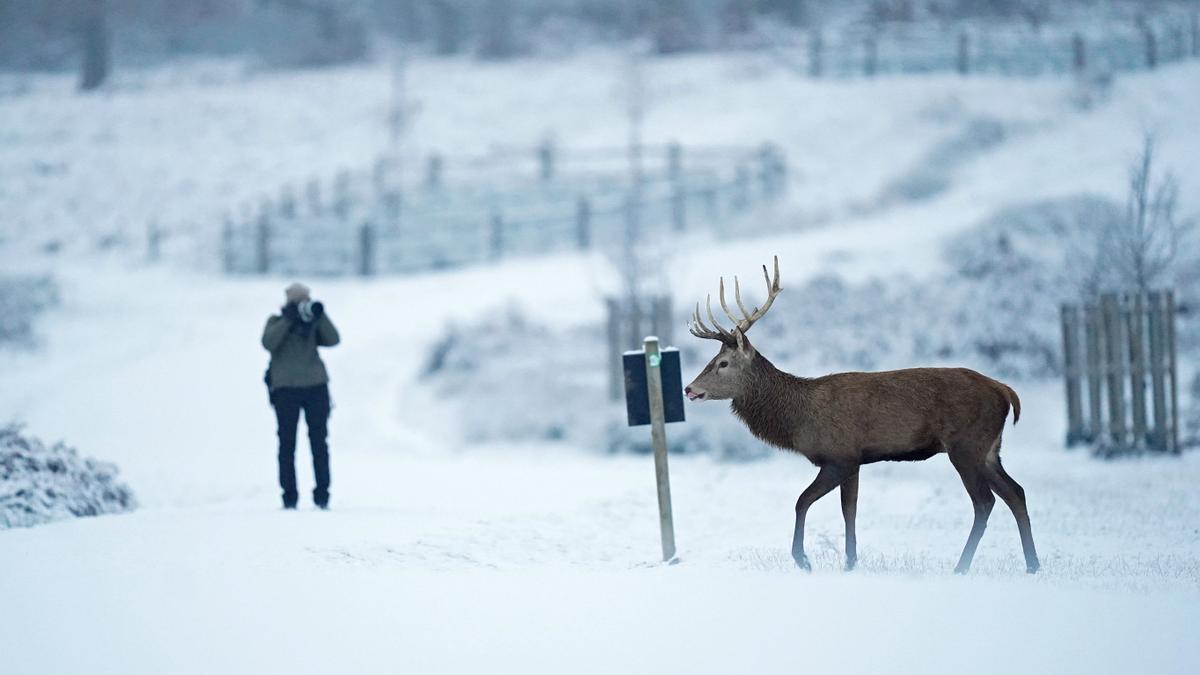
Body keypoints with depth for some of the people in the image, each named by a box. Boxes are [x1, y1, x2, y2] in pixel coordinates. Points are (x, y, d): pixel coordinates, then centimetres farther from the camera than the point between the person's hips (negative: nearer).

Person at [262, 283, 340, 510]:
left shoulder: (314, 325, 14)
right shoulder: (276, 322, 9)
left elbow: (333, 339, -1)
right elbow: (268, 342, -10)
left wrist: (320, 316, -10)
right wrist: (288, 320, -15)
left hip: (316, 386, 2)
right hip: (286, 388, -2)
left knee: (319, 441, -2)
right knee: (287, 443, -3)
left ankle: (322, 494, 2)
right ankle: (289, 495, 0)